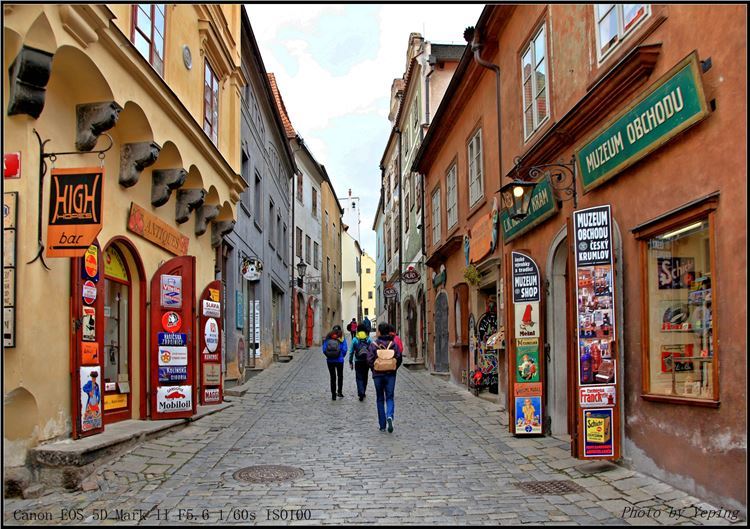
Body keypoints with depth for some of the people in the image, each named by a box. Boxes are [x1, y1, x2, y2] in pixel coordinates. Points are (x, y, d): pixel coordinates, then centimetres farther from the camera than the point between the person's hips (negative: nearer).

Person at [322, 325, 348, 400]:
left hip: (330, 360, 1)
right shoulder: (342, 338, -5)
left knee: (332, 377, 10)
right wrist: (342, 356, 9)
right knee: (340, 376, 18)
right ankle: (339, 392, 12)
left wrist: (328, 356, 11)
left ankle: (333, 394, 10)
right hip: (339, 360, -1)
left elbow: (324, 350, -4)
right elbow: (344, 350, -9)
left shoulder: (327, 338, 0)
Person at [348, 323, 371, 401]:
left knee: (359, 378, 2)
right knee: (365, 377, 17)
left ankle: (361, 393, -15)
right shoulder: (369, 339, -2)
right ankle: (362, 392, 28)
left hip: (358, 362, -2)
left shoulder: (355, 340, -5)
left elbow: (351, 352, -2)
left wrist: (350, 362, 5)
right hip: (367, 361, 2)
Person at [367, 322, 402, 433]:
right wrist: (394, 369, 11)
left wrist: (374, 370, 7)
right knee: (390, 398, 7)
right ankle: (389, 416, -21)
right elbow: (399, 359, -4)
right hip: (390, 375, 1)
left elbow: (369, 360, -9)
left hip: (378, 375, -1)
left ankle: (382, 425, 10)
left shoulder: (373, 344, -6)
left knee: (380, 399, 10)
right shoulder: (393, 344, -1)